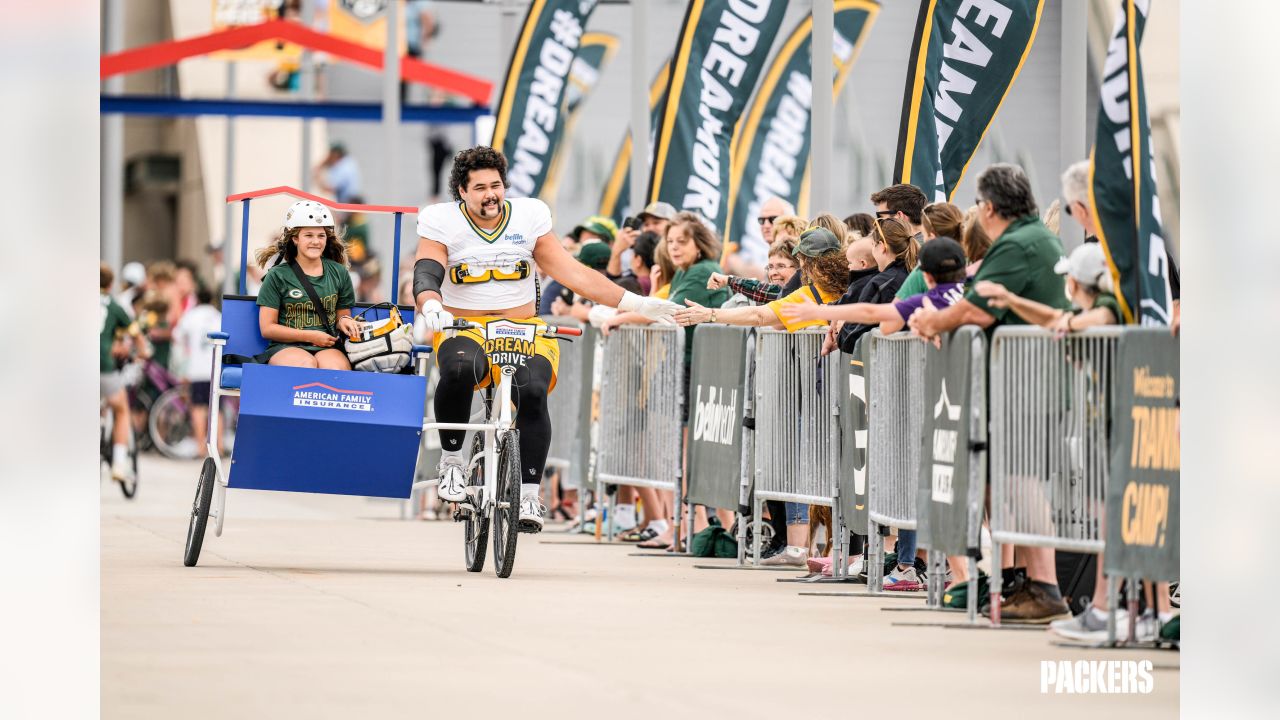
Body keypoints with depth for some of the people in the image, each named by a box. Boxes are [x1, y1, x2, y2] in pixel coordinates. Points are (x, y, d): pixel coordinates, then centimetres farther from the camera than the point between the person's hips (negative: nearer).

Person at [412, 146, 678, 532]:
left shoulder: (528, 216, 6)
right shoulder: (442, 221, 0)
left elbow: (569, 270, 5)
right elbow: (426, 274, -12)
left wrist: (633, 303, -2)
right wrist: (431, 307, -37)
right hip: (463, 328, -2)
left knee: (532, 391, -29)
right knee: (459, 369, -37)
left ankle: (529, 494, -20)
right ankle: (451, 462, -18)